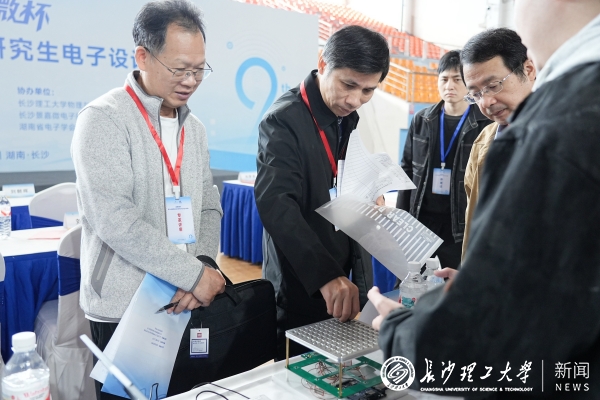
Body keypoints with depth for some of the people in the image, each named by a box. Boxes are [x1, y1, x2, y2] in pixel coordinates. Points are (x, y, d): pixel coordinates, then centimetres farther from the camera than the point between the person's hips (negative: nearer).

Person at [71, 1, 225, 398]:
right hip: (123, 309, -6)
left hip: (185, 302, 6)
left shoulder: (194, 127, 8)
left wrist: (204, 267, -10)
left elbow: (209, 207, 7)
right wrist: (194, 275, -20)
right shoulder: (103, 119, -12)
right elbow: (113, 219, -22)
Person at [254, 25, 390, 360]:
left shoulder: (351, 119, 6)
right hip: (302, 289, -7)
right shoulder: (284, 121, -17)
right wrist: (325, 275, -35)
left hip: (346, 281, 7)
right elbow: (276, 205, -28)